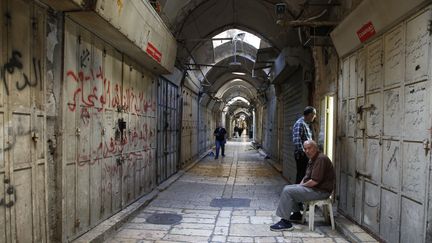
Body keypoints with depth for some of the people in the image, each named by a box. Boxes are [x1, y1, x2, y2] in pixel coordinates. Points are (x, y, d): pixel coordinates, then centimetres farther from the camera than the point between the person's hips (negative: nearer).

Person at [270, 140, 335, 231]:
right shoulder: (312, 159, 14)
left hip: (320, 191, -11)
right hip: (312, 187, 11)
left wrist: (302, 185, -12)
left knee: (288, 191, -19)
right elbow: (307, 176, 22)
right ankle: (297, 214, 22)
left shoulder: (321, 159, -19)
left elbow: (315, 181, -26)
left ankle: (285, 222, -15)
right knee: (287, 188, 14)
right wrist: (300, 184, 5)